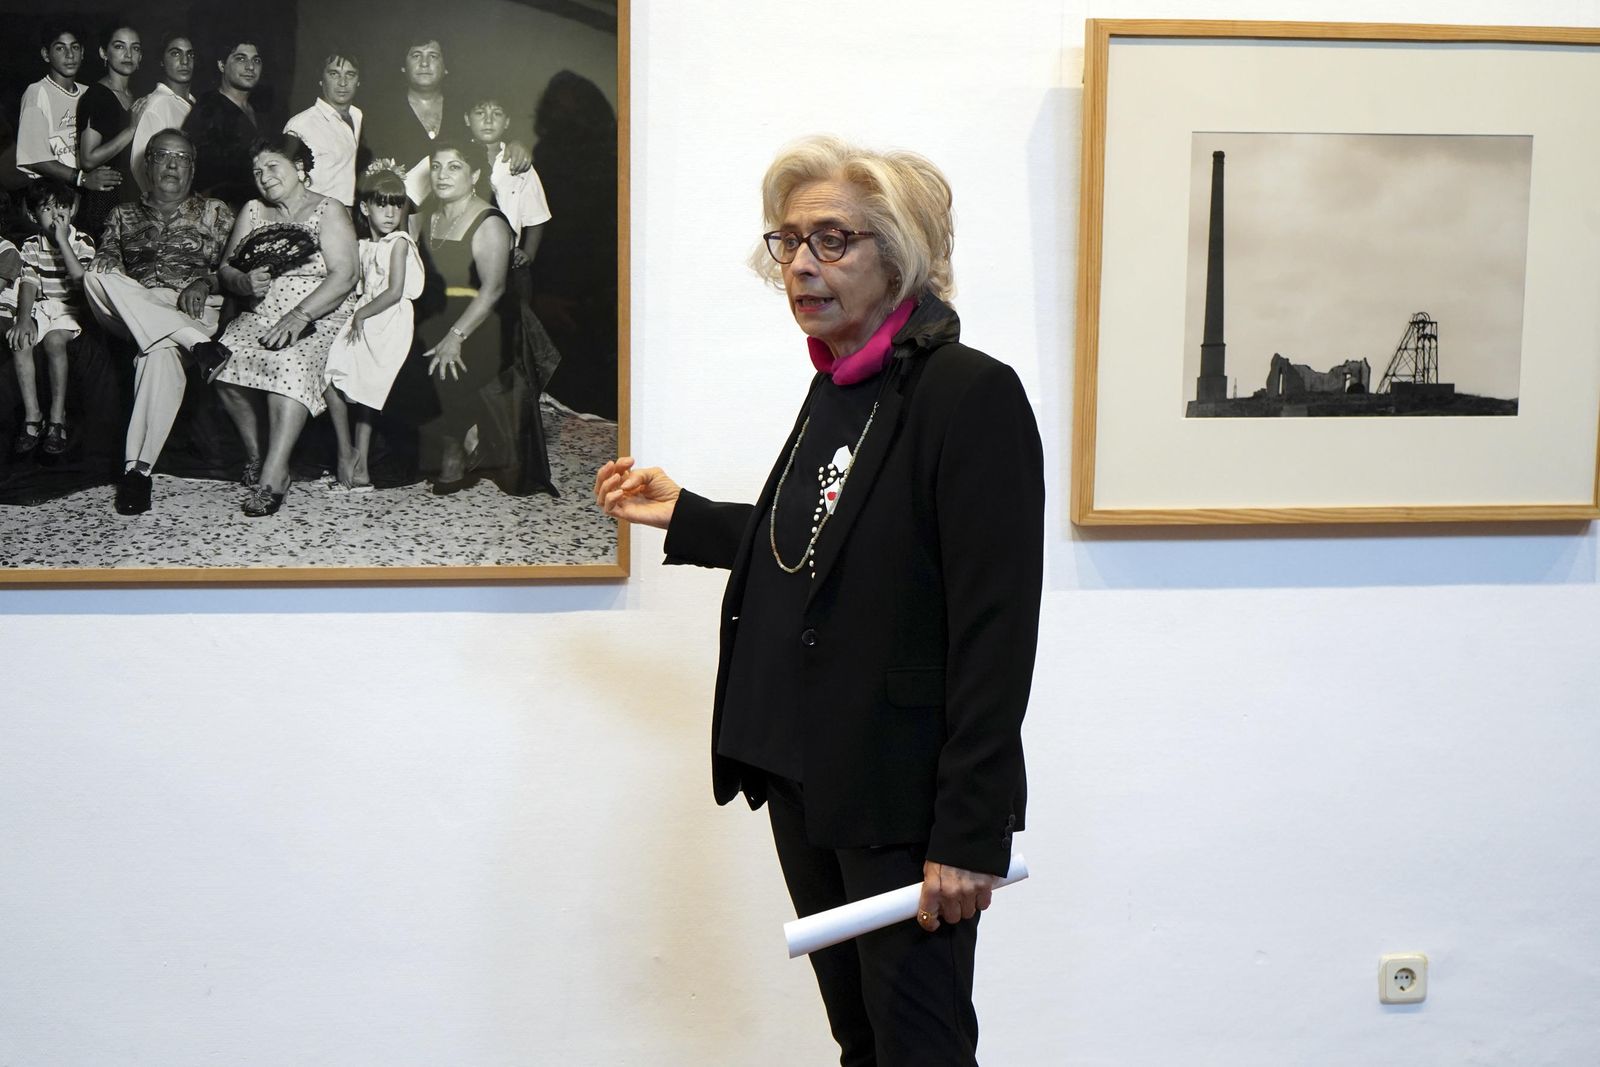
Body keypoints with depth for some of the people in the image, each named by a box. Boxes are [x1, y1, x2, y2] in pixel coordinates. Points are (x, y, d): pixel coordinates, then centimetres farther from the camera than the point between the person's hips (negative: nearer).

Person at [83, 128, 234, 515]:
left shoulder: (214, 211, 22)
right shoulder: (123, 215, 27)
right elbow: (104, 261, 13)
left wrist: (205, 282, -11)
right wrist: (107, 278, -12)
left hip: (193, 307, -3)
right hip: (131, 308, 3)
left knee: (161, 351, -39)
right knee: (96, 277, -32)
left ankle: (137, 468, -42)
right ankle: (197, 346, -38)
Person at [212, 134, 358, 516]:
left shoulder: (327, 211, 1)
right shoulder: (253, 212, 17)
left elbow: (344, 276, -11)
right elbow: (226, 267, 13)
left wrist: (299, 316, -22)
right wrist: (244, 282, -12)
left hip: (318, 318, -5)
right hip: (261, 314, 5)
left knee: (290, 362, -35)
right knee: (226, 356, -26)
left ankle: (273, 475, -37)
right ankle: (257, 456, -13)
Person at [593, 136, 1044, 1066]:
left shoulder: (971, 394, -15)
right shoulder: (834, 392, 11)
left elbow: (996, 629, -19)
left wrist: (972, 832, -21)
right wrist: (682, 517, 18)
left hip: (902, 797, -8)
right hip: (803, 781, 8)